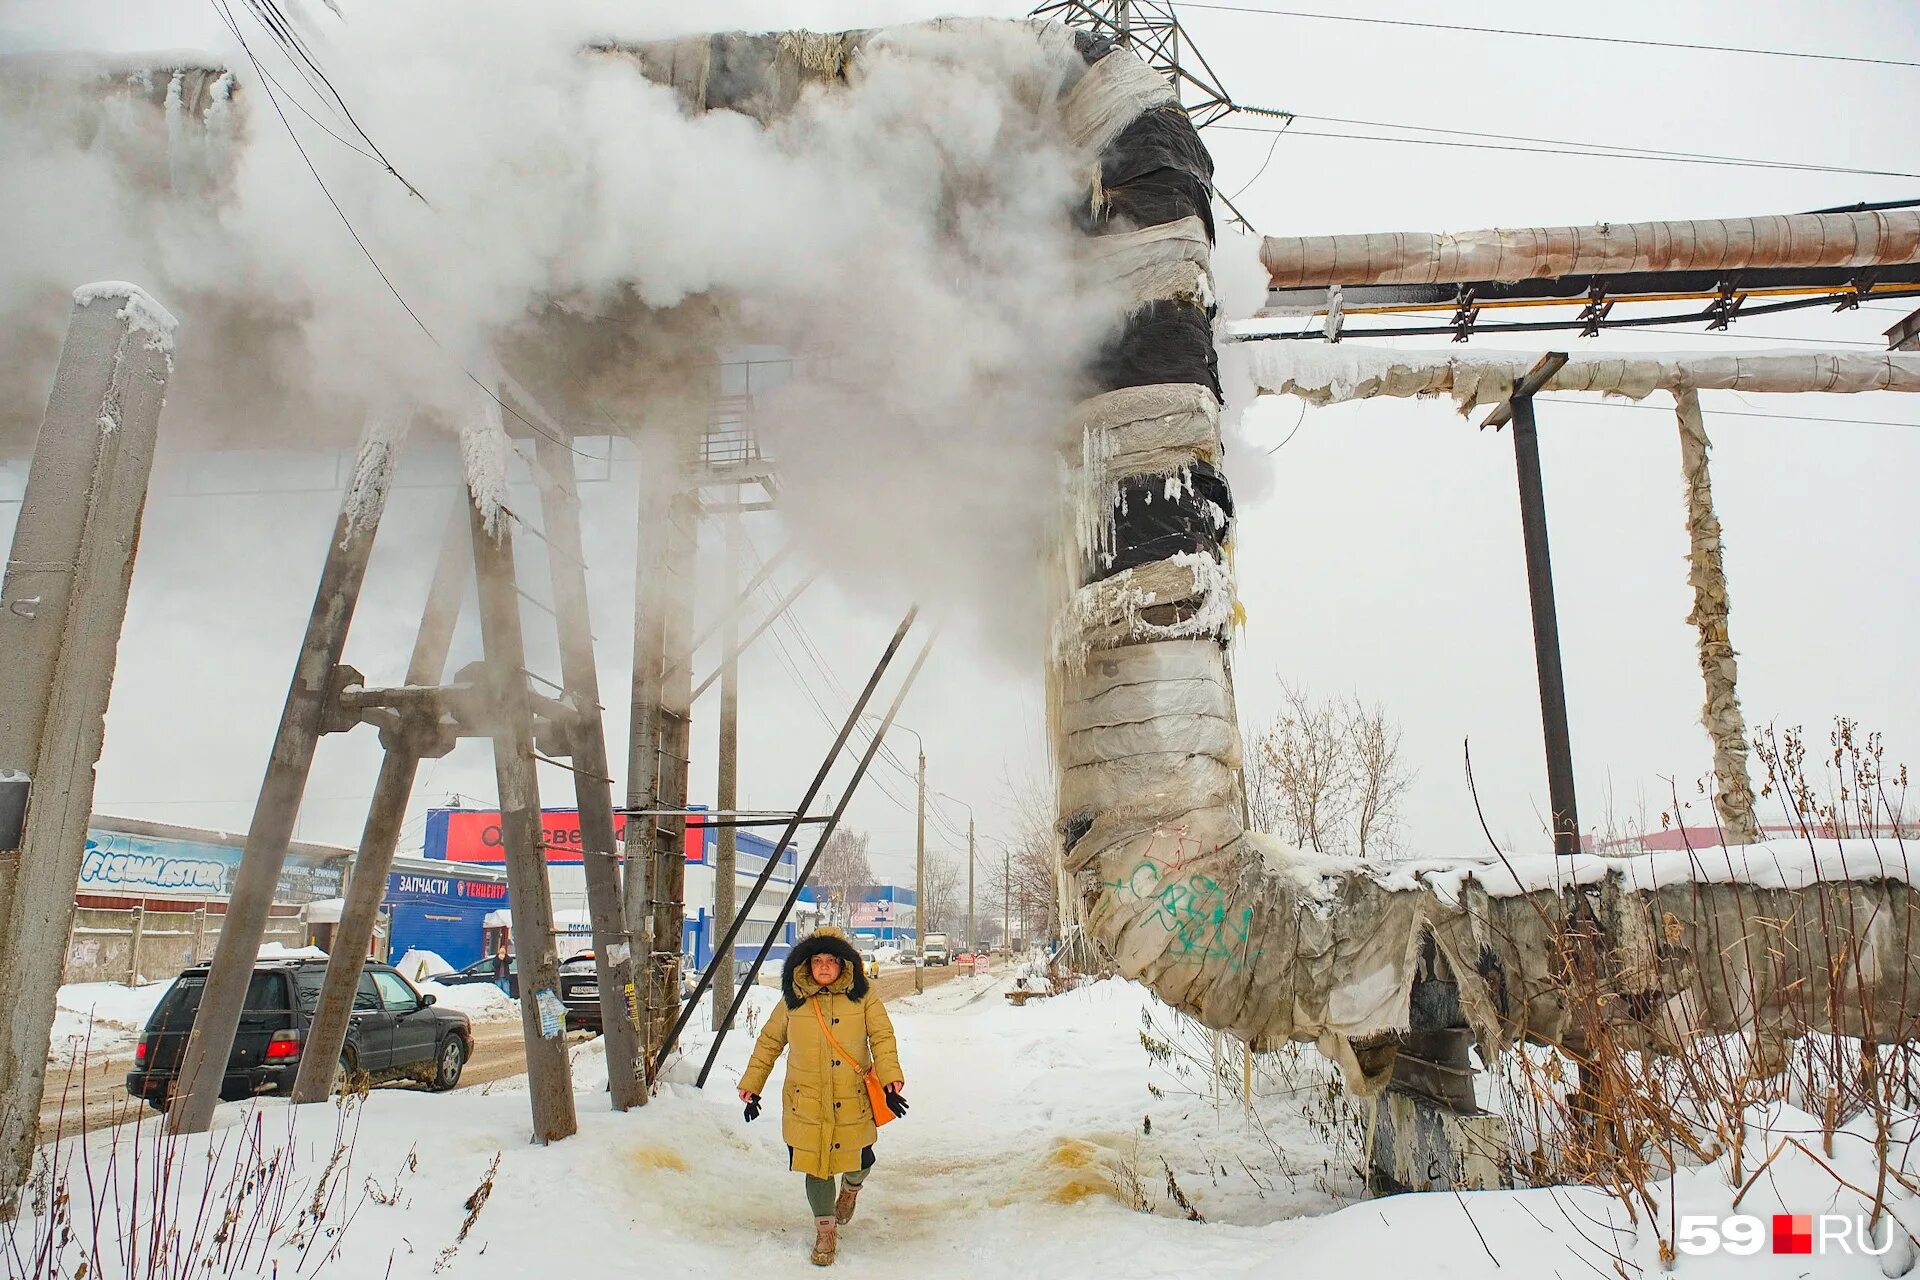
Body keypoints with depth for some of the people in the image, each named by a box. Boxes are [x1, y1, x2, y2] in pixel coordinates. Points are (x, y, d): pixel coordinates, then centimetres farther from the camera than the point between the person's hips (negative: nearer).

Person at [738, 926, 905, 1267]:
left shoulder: (862, 996, -1)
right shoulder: (793, 1000, 2)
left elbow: (882, 1037, -5)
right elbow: (769, 1042, 10)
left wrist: (891, 1077, -18)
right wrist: (751, 1084, 8)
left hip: (852, 1100, 0)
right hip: (807, 1101, 1)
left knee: (858, 1161, 7)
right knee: (816, 1163, 4)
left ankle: (851, 1188, 44)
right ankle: (826, 1231, 23)